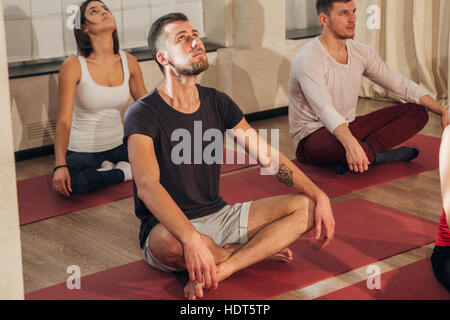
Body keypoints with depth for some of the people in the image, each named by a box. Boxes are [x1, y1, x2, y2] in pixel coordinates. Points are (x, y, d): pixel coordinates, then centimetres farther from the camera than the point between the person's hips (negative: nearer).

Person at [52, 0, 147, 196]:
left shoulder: (129, 62, -2)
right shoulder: (74, 66, -15)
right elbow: (64, 121, -19)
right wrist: (60, 166, -30)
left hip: (117, 146, 4)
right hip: (82, 150, -4)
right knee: (67, 183, -36)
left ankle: (111, 167, 0)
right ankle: (123, 173, -12)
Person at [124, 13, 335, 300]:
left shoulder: (217, 103, 5)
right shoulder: (143, 114, -14)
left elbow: (270, 157, 7)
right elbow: (147, 185, -30)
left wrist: (320, 196, -6)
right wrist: (192, 239, -45)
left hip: (218, 215, 6)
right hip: (168, 227, -6)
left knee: (306, 206, -8)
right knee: (172, 243, -41)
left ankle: (219, 270, -24)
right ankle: (259, 251, -9)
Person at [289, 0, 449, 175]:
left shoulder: (361, 52, 3)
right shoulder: (308, 59, -22)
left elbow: (402, 86, 7)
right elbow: (324, 110, -36)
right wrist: (351, 144, -53)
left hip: (348, 127, 8)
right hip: (312, 137, -8)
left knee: (417, 111, -3)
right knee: (341, 144, -45)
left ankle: (367, 150, -21)